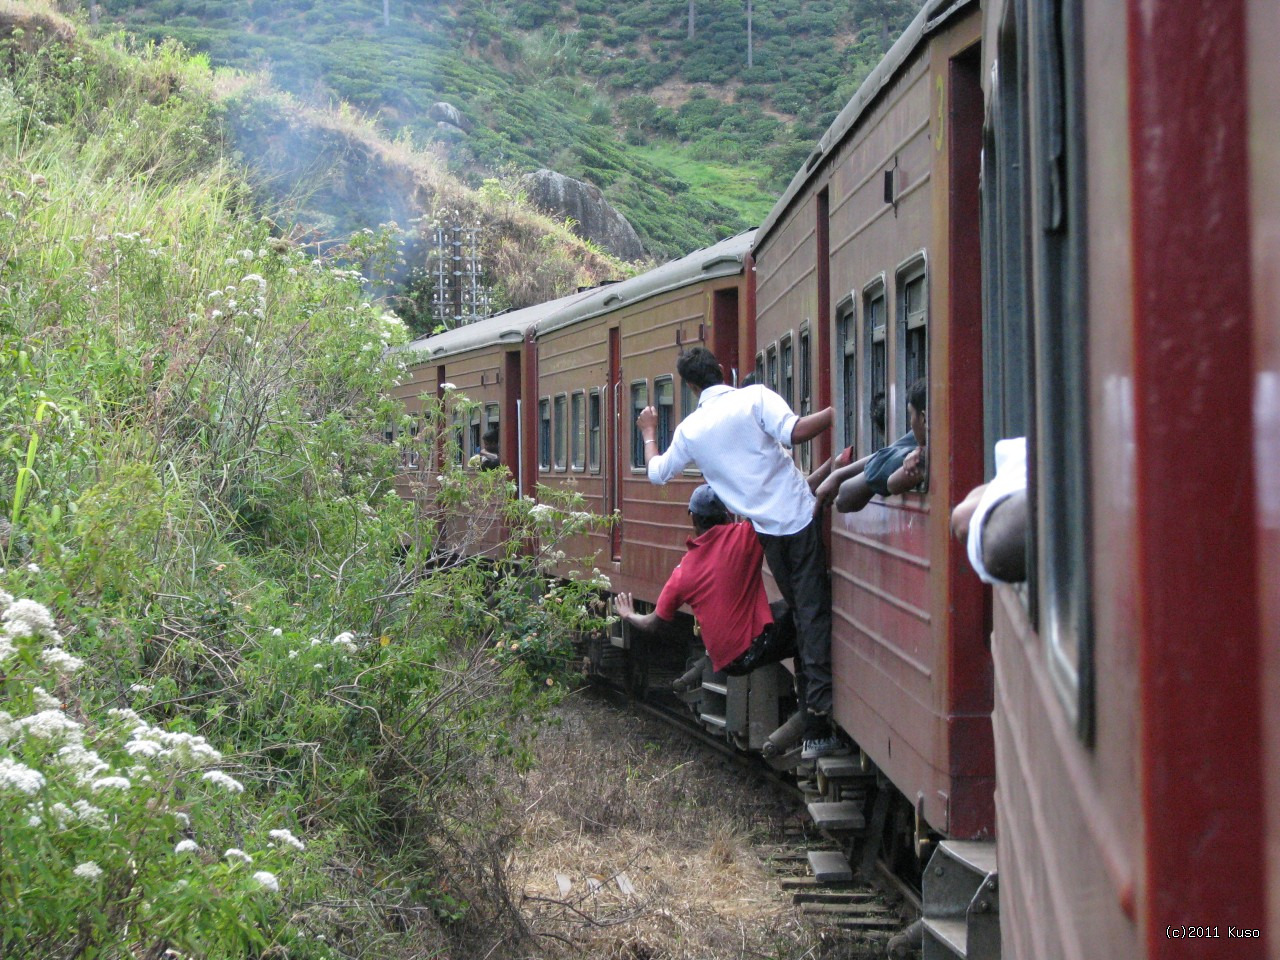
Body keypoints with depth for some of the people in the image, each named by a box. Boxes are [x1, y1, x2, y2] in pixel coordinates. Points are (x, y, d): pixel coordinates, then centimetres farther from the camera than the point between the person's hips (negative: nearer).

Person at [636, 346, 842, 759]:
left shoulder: (691, 429, 10)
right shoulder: (755, 397, -4)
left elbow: (657, 472, 24)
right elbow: (793, 432, -21)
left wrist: (648, 433, 40)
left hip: (767, 530, 4)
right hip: (798, 517, -4)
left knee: (801, 614, 12)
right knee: (814, 612, -4)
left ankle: (814, 730, 9)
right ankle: (820, 706, -19)